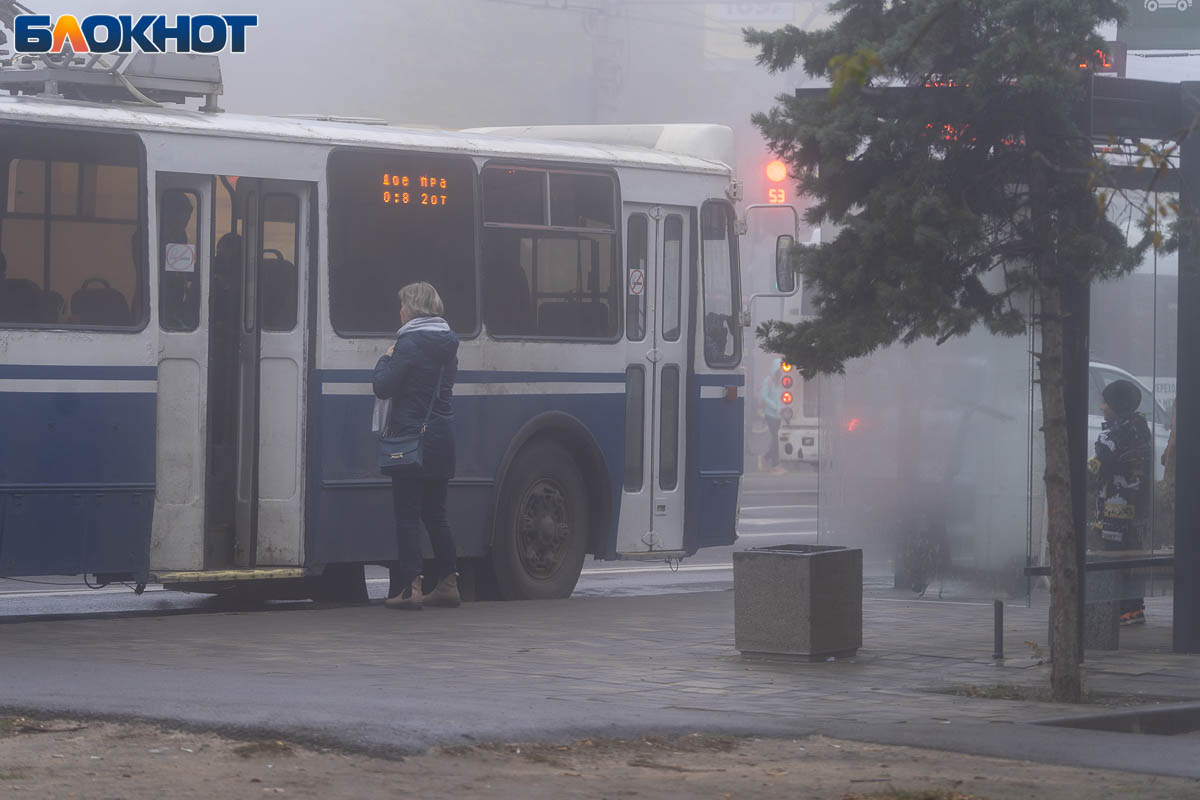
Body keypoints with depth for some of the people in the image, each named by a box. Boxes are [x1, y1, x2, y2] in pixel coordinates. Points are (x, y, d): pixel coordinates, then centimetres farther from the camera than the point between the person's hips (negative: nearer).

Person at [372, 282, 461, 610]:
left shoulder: (410, 343, -13)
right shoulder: (448, 343, 12)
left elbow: (383, 387, -15)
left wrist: (385, 360, 4)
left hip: (412, 436, -8)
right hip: (442, 436, 8)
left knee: (408, 514, -5)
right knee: (435, 513, 14)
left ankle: (410, 587, -9)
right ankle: (448, 584, 14)